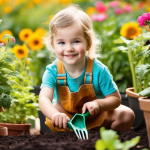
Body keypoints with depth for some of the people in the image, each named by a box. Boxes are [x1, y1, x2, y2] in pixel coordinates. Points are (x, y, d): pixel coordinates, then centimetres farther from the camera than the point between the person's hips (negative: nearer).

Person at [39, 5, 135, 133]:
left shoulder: (98, 70, -23)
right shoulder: (53, 71, -23)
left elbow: (116, 99, -15)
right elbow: (44, 99, -39)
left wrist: (98, 103, -38)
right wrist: (55, 114, -63)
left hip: (96, 117, 0)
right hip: (67, 118, 0)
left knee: (127, 115, -21)